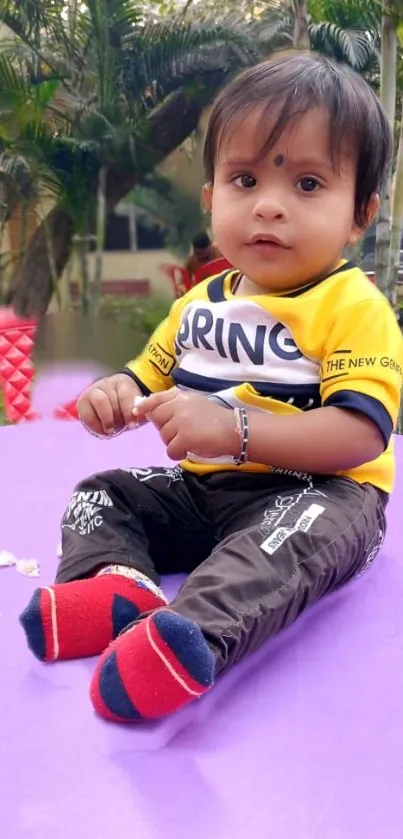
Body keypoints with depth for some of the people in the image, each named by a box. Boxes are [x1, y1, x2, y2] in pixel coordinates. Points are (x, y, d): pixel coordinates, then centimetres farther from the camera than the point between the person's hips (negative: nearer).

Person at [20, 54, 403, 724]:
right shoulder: (200, 305, 9)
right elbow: (150, 380, 20)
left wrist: (234, 429, -35)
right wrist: (115, 397, -7)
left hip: (313, 492, -7)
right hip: (199, 491, 7)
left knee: (306, 526, -37)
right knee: (102, 493, 1)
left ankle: (195, 631, -55)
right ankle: (118, 580, -27)